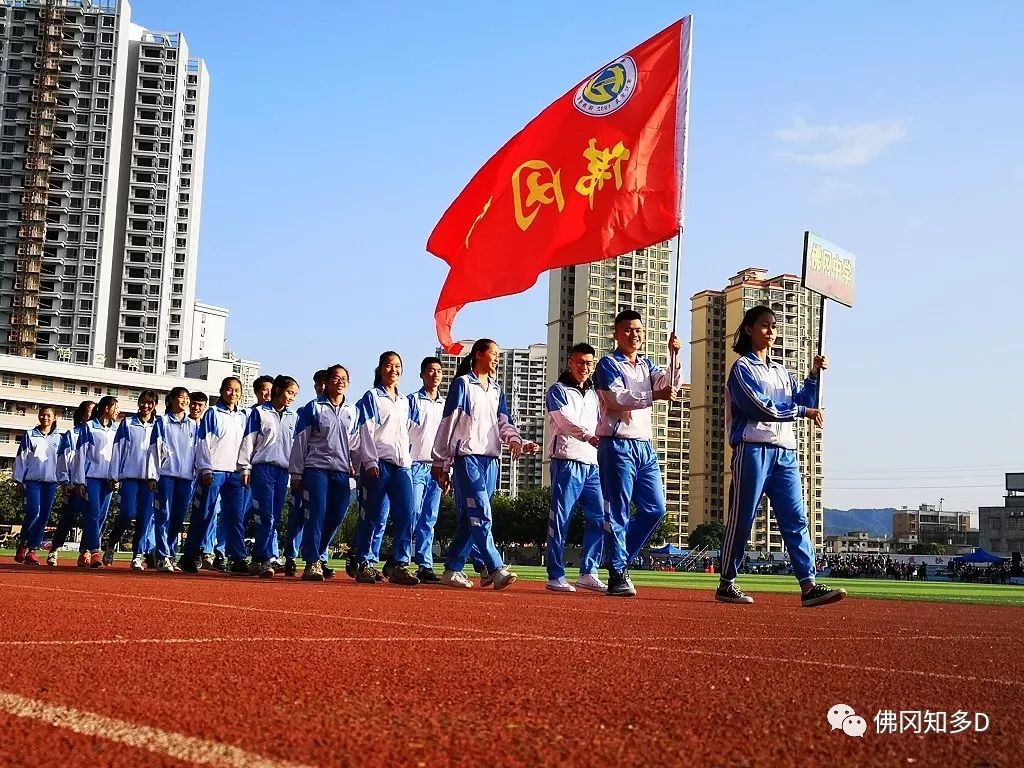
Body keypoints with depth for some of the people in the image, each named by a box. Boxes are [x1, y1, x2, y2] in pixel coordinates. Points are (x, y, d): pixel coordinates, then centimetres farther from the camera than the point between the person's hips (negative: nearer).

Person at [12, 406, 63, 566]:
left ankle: (32, 549, 6)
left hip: (51, 481, 2)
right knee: (33, 512, -16)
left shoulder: (58, 438, 10)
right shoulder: (30, 435, 7)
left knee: (44, 516, 0)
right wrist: (19, 479, 0)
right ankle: (22, 543, 3)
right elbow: (21, 458, 6)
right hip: (32, 479, -2)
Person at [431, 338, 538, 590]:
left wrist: (515, 440, -10)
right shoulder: (462, 383, 2)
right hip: (467, 457, -7)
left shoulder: (496, 390, 20)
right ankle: (496, 569, -21)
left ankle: (453, 569, 13)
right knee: (480, 514, -15)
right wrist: (441, 462, -3)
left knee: (470, 518, 7)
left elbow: (504, 423, 13)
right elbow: (448, 423, -1)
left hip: (491, 460, 7)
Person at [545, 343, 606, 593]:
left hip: (592, 464, 7)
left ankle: (588, 573, 10)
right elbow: (566, 420, -14)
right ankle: (555, 576, -2)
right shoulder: (558, 390, 2)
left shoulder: (594, 395, 23)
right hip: (567, 462, -7)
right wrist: (590, 437, -27)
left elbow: (599, 427, 20)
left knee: (599, 518, 3)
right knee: (560, 519, -6)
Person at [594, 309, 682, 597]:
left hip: (645, 445, 7)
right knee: (618, 511, -6)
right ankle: (617, 575, -2)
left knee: (655, 508, 5)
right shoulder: (609, 364, 0)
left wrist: (674, 355, -11)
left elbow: (671, 384, 4)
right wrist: (655, 396, -25)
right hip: (617, 444, -7)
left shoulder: (647, 365, 19)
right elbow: (617, 399, -15)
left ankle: (619, 559, 19)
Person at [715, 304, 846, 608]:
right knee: (742, 519, -3)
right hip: (754, 449, -7)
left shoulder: (782, 372, 23)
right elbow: (759, 407, -13)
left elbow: (804, 402, 17)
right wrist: (802, 411, -10)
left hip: (785, 452, 7)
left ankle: (808, 586, -8)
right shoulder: (742, 367, 0)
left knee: (796, 520, -2)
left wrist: (814, 375, 5)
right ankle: (726, 584, 6)